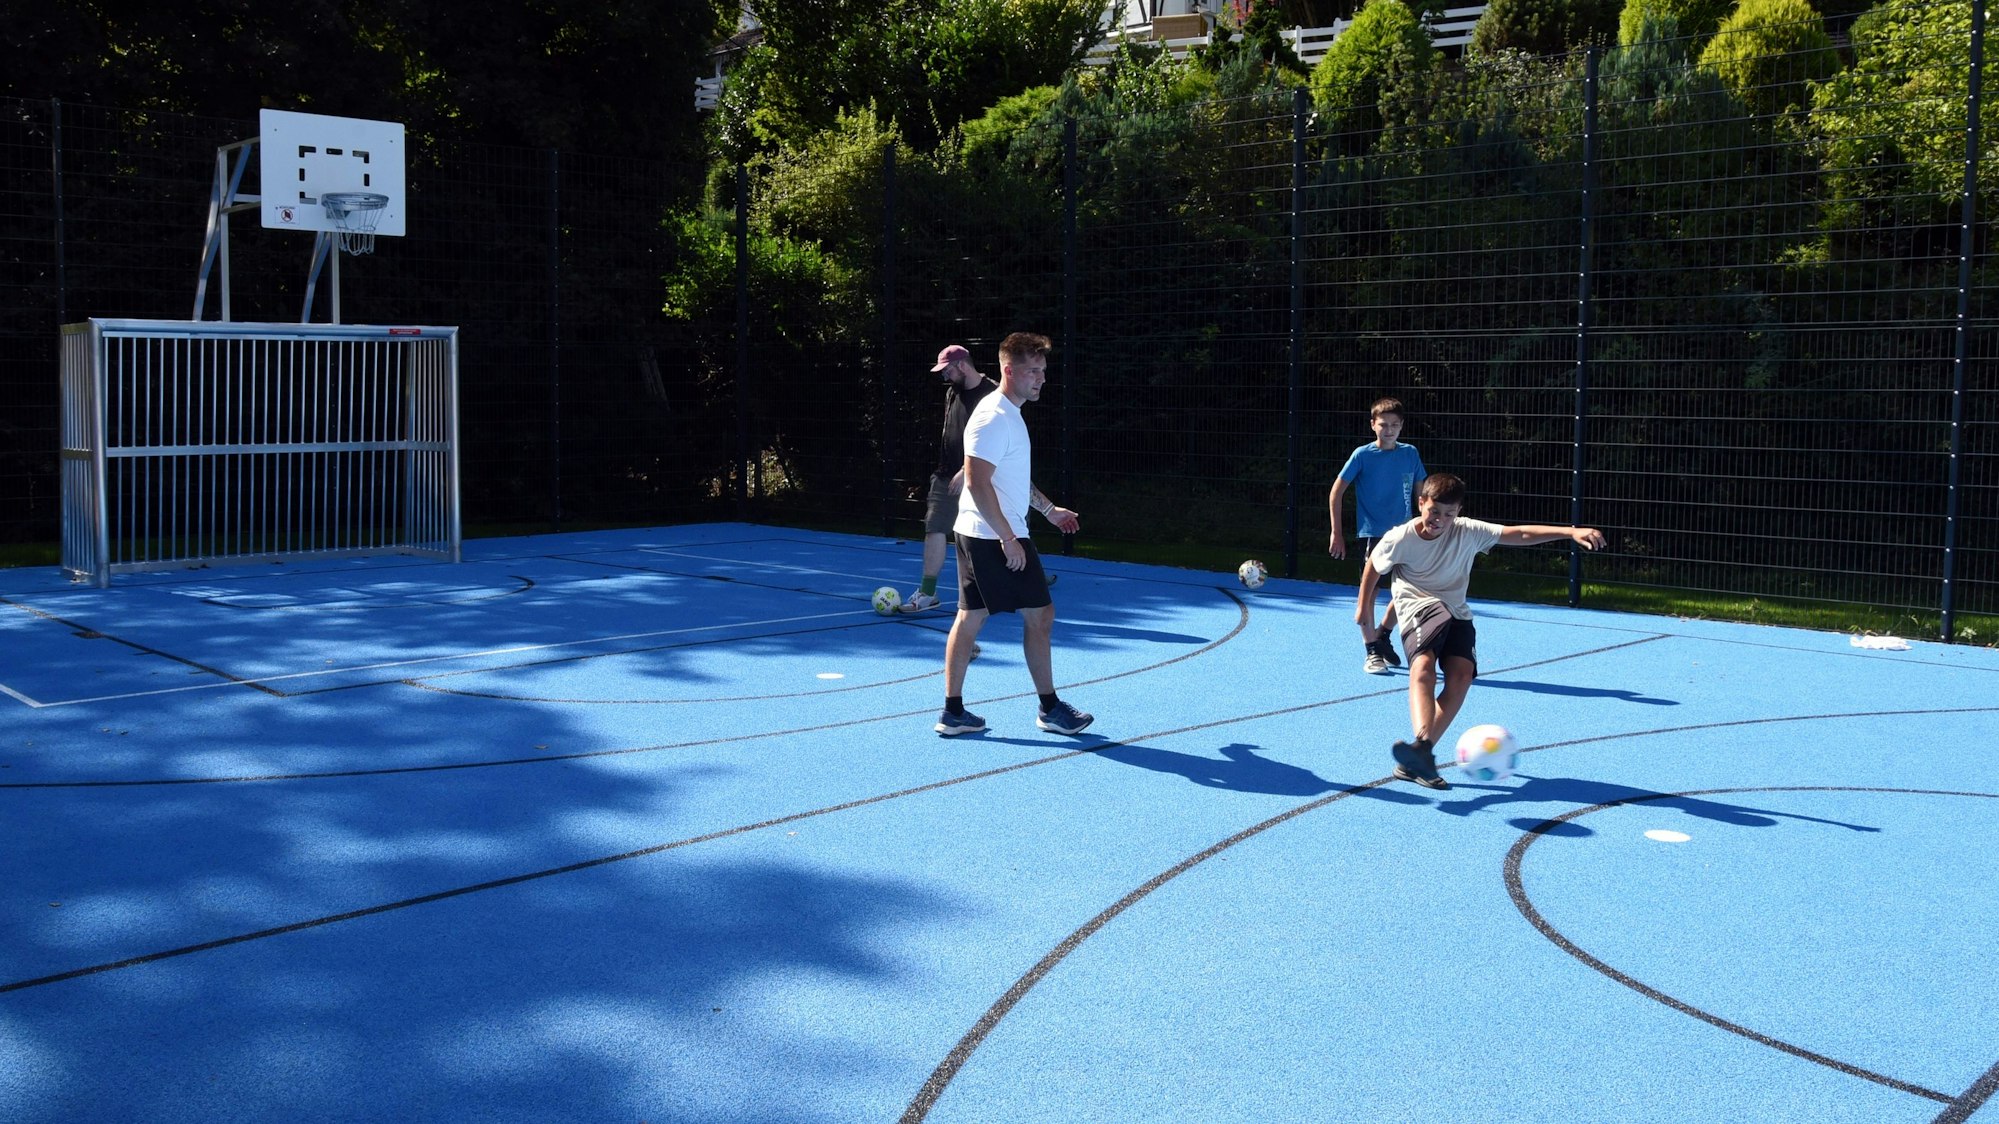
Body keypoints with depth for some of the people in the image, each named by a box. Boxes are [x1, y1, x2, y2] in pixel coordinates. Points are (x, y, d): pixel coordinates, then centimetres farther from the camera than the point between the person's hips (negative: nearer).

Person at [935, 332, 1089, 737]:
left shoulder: (1008, 414, 16)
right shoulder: (994, 417, -17)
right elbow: (977, 482, -24)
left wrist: (1049, 510, 28)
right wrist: (1008, 537, -24)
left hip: (975, 536, 10)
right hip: (997, 538, -10)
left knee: (970, 618, 9)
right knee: (1040, 614, -1)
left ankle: (953, 712, 12)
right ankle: (1049, 708, 9)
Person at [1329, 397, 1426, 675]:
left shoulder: (1410, 454, 4)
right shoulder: (1362, 455, -6)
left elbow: (1422, 492, 14)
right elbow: (1336, 492, -3)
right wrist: (1336, 534, -6)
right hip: (1371, 535, -4)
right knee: (1368, 591, -4)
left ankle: (1382, 636, 30)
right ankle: (1371, 652, 7)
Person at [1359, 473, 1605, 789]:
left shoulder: (1468, 532, -8)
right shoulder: (1400, 539, -11)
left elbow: (1520, 534, -13)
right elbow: (1373, 564, 8)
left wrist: (1571, 532, -23)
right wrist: (1365, 606, 17)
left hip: (1456, 613, 3)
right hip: (1418, 609, -3)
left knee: (1461, 676, -19)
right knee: (1423, 665, -32)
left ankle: (1414, 761, -17)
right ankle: (1421, 744, -54)